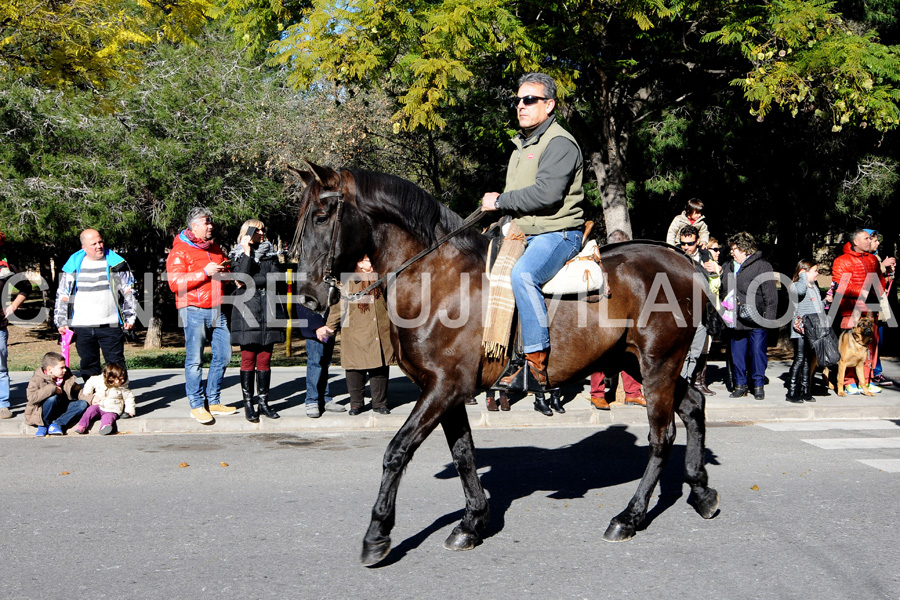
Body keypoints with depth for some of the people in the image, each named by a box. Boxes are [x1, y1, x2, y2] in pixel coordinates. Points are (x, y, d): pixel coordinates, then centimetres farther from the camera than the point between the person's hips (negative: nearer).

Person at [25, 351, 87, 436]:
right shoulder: (37, 379, -15)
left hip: (60, 409, 5)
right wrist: (53, 389, -31)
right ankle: (43, 425, -13)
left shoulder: (67, 378, 2)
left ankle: (57, 424, -20)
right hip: (40, 414, -5)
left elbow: (78, 390, 11)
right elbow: (31, 397, -31)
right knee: (53, 397, -35)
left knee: (83, 404, -14)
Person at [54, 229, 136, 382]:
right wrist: (61, 322, 7)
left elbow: (129, 292, 7)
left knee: (116, 363, -2)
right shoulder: (73, 265, 8)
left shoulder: (116, 263, 4)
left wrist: (130, 317, 0)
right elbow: (62, 295, 13)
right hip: (82, 327, 2)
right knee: (88, 364, 8)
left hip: (110, 326, -2)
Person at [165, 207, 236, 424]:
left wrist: (225, 273, 8)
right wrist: (204, 272, -17)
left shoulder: (215, 248, 19)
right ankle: (196, 405, 3)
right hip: (193, 311, -7)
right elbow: (175, 282, -14)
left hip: (216, 310, 7)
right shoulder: (180, 251, -3)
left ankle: (213, 401, 17)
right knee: (194, 359, -5)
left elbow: (226, 274, 33)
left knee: (223, 355, 6)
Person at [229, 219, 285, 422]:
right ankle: (248, 404, 2)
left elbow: (275, 278, -2)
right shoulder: (238, 255, 7)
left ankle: (263, 402, 10)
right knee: (248, 359, -3)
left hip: (268, 314, 3)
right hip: (247, 313, -3)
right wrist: (247, 251, -12)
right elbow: (241, 276, -12)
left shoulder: (271, 256, 15)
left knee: (264, 360, 4)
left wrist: (250, 282, -8)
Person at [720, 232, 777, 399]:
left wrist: (768, 317, -12)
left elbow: (770, 296, -6)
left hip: (756, 321, -6)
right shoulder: (728, 267, 15)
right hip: (736, 321, 6)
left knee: (757, 352, -1)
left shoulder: (762, 266, -4)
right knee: (737, 354, 8)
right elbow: (723, 291, 23)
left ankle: (758, 385, 9)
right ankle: (740, 385, 18)